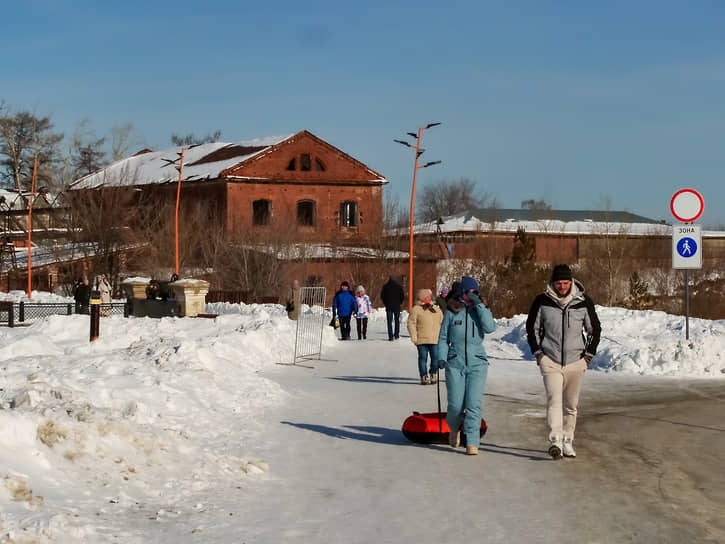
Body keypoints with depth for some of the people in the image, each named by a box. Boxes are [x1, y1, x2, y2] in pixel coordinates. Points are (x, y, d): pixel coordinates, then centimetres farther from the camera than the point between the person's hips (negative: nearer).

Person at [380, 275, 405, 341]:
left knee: (389, 322, 0)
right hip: (397, 306, 0)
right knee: (397, 321, 13)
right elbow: (402, 296, 0)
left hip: (388, 306, 0)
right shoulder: (398, 287, 0)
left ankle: (390, 336, -7)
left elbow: (382, 296, 1)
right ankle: (396, 335, 10)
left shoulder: (385, 287, 1)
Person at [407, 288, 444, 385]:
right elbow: (411, 323, -2)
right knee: (423, 358, -2)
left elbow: (442, 323, 22)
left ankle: (433, 375, 16)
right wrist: (413, 336, -11)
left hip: (435, 340, 3)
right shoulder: (416, 309, 2)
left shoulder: (437, 310, 18)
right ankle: (424, 377, 5)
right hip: (422, 340, -3)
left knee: (435, 358, 0)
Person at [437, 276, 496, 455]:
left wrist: (479, 305, -15)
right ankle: (454, 428, 32)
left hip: (477, 363, 0)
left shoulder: (481, 310, 6)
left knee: (473, 404, -10)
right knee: (456, 405, -1)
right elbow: (443, 338, 9)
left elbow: (490, 328, -13)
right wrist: (441, 357, -5)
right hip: (455, 364, 0)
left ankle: (472, 443, -6)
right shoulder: (451, 313, 4)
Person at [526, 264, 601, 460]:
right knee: (554, 400, -17)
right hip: (550, 361, -2)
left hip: (576, 362, 2)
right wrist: (538, 352, 3)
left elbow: (595, 329, 12)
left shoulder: (583, 302, 0)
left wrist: (588, 354, 5)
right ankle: (555, 441, -25)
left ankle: (568, 441, 20)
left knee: (571, 405, 8)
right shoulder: (542, 301, -1)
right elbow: (532, 327, 11)